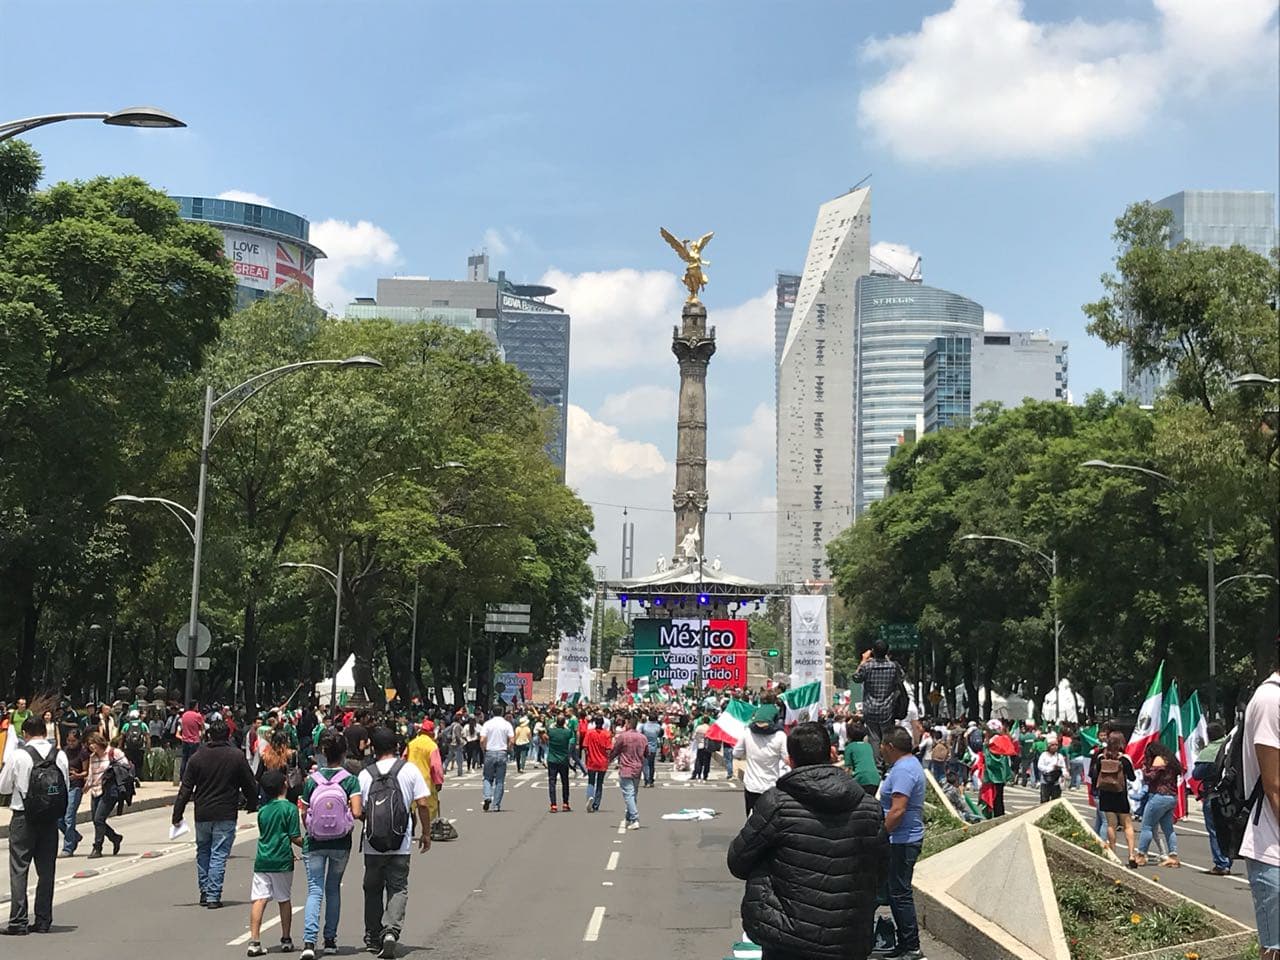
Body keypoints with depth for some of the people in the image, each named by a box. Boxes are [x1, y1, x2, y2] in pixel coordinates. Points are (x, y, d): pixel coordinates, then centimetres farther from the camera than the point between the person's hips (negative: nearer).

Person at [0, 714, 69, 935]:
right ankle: (43, 921, 12)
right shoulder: (60, 756, 1)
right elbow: (66, 787, 7)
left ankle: (18, 922, -1)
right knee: (46, 870, 9)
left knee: (19, 870, 1)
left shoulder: (18, 756, -9)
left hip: (23, 818, -4)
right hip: (51, 819, 4)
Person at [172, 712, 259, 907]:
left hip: (202, 814, 2)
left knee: (203, 852, 18)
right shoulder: (237, 756, -4)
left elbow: (186, 789, -1)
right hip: (226, 815, -2)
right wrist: (251, 804, 22)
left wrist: (177, 814, 3)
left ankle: (205, 892, 21)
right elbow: (249, 784, 4)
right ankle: (213, 896, -3)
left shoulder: (197, 757, -1)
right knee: (219, 855, 1)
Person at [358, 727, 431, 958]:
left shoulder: (365, 774, 0)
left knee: (373, 889, 16)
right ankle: (391, 930, -16)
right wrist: (426, 833, 8)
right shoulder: (410, 770, -1)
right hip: (400, 844, -1)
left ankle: (373, 937, 23)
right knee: (398, 888, 4)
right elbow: (422, 804, -3)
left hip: (372, 844, 1)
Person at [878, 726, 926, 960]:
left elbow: (897, 810, -27)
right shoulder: (910, 763, 14)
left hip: (902, 841, -11)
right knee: (897, 892, 17)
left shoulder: (903, 770, -20)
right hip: (906, 838, 11)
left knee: (900, 894, -4)